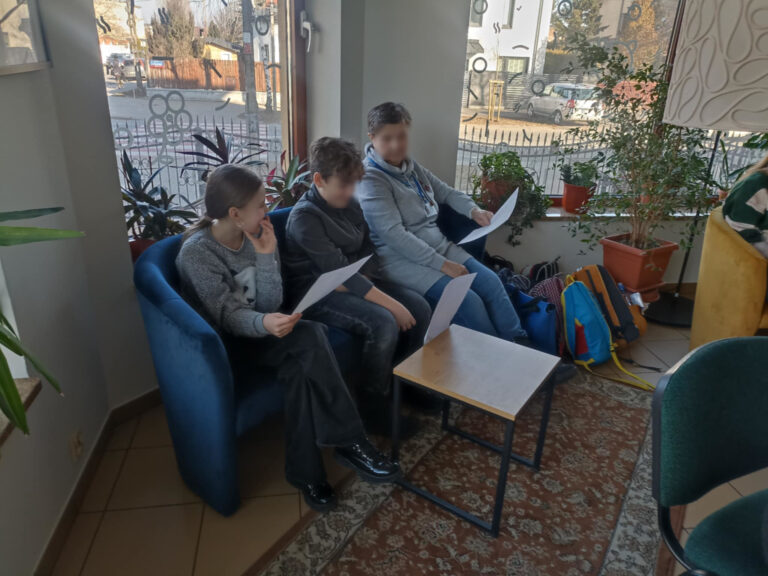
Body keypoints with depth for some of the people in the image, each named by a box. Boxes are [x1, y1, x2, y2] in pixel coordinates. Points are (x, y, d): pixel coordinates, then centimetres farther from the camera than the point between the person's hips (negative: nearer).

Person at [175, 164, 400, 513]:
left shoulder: (253, 238, 1)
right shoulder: (196, 252, -16)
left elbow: (270, 305, -5)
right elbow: (228, 315, -24)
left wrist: (267, 257, -18)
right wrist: (264, 324, -45)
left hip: (255, 332, 6)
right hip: (224, 343, -5)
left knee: (299, 365, -29)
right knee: (309, 338, -29)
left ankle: (307, 470, -19)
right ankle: (347, 443, -22)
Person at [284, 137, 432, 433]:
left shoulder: (351, 204, 4)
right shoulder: (304, 217, -19)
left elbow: (369, 250, 7)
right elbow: (339, 270, -27)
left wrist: (360, 281, -16)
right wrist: (390, 303, -30)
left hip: (351, 282, 8)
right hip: (317, 293, -7)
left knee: (419, 306, -9)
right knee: (384, 322, -30)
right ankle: (373, 408, -11)